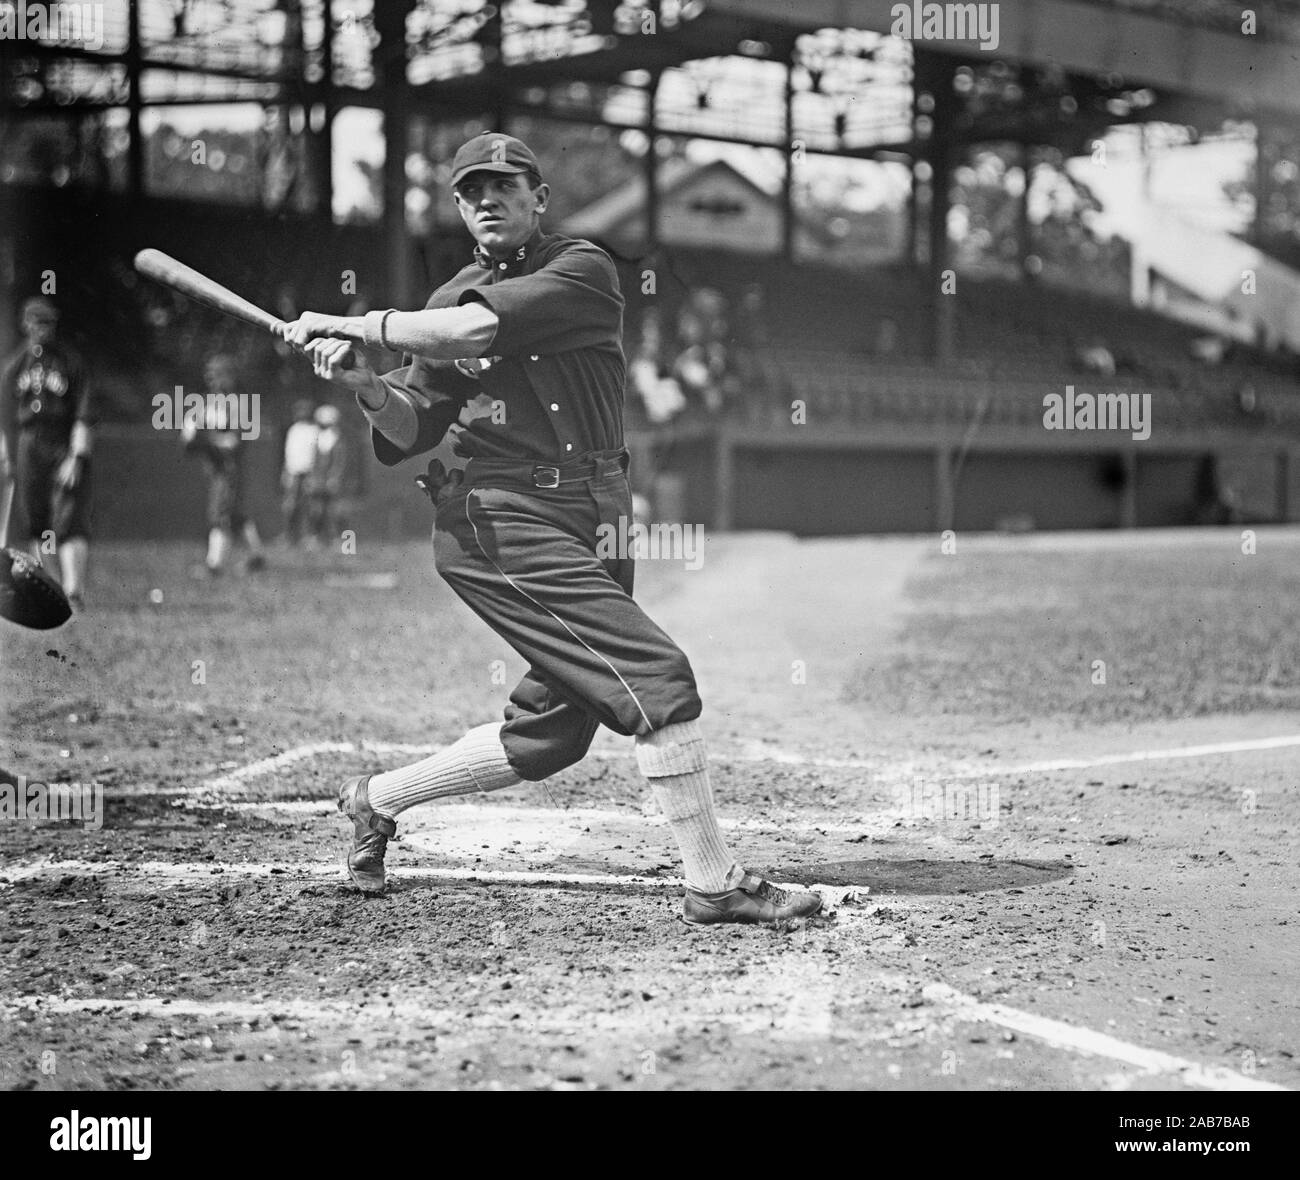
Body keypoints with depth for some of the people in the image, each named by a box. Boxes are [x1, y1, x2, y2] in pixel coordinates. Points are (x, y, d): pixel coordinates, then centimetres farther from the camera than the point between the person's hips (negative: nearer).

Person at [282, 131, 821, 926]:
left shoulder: (583, 270, 0)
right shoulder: (452, 302, 8)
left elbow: (478, 330, -15)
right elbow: (410, 431, 4)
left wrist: (354, 325, -11)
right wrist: (366, 382, -14)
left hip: (585, 527, 3)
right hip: (503, 524, -3)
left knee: (551, 732, 8)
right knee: (660, 679, -15)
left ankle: (378, 800, 28)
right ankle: (714, 883, -8)